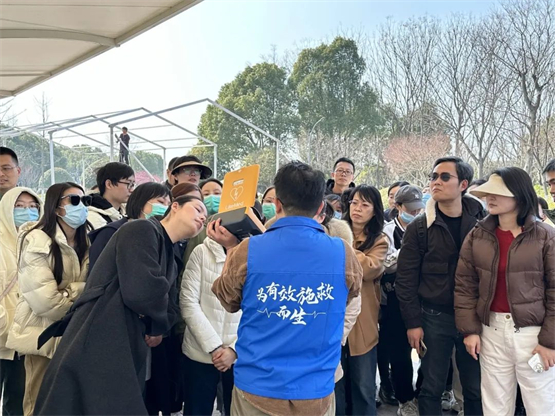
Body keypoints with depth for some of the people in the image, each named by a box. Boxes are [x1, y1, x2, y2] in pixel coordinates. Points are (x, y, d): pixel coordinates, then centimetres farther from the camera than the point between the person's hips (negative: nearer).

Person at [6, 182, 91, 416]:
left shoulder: (86, 240, 6)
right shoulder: (36, 241, -14)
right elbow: (47, 302, -21)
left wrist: (69, 292, -15)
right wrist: (82, 292, -8)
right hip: (45, 333, -5)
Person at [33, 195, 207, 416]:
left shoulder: (171, 262, 18)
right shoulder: (142, 229, -10)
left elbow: (169, 313, 14)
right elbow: (142, 292, -23)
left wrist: (151, 326, -7)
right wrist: (155, 314, -3)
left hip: (128, 355, 9)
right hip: (94, 349, -9)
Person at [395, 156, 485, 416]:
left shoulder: (481, 223, 0)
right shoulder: (419, 227, -5)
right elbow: (406, 279, -5)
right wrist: (413, 322, -7)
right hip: (434, 317, -1)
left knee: (476, 389, 11)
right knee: (432, 387, 8)